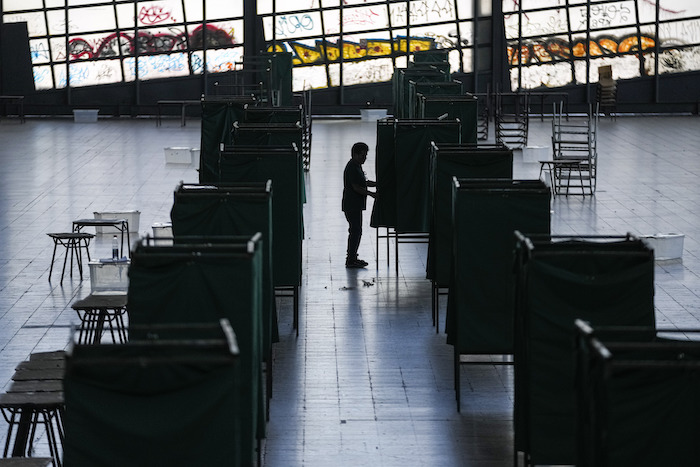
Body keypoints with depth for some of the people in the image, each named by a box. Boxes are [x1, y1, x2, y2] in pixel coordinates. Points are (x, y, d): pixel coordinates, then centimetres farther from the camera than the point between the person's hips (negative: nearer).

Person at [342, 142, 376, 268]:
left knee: (355, 230, 14)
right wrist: (371, 194, -19)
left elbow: (364, 182, 23)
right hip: (352, 205, -11)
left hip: (355, 204, 11)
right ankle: (351, 260, -7)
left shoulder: (356, 166, 16)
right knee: (356, 230, -9)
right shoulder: (352, 168, -17)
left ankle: (352, 257, 21)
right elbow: (356, 187, -21)